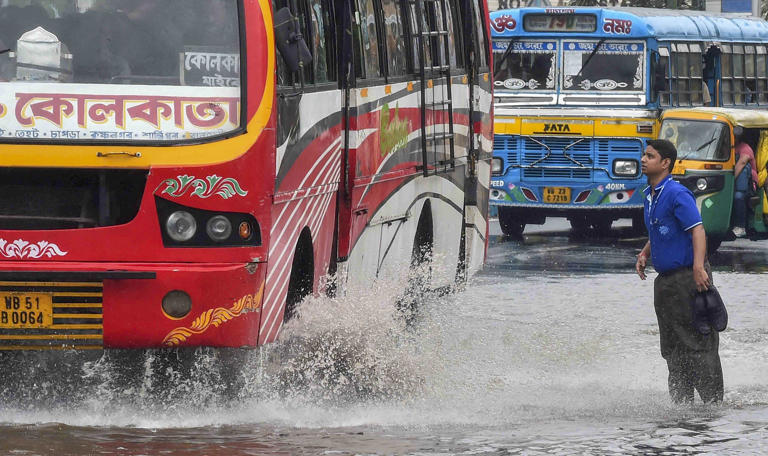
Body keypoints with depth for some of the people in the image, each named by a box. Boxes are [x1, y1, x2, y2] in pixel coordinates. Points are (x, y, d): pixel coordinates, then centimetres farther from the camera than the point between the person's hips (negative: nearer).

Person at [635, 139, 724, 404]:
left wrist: (698, 267, -34)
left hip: (687, 278, -10)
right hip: (665, 281, 10)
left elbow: (697, 230, -23)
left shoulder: (677, 194, -14)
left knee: (698, 344, -8)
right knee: (672, 348, 13)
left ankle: (714, 404, -4)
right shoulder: (650, 195, 14)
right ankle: (682, 404, 20)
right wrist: (645, 254, 13)